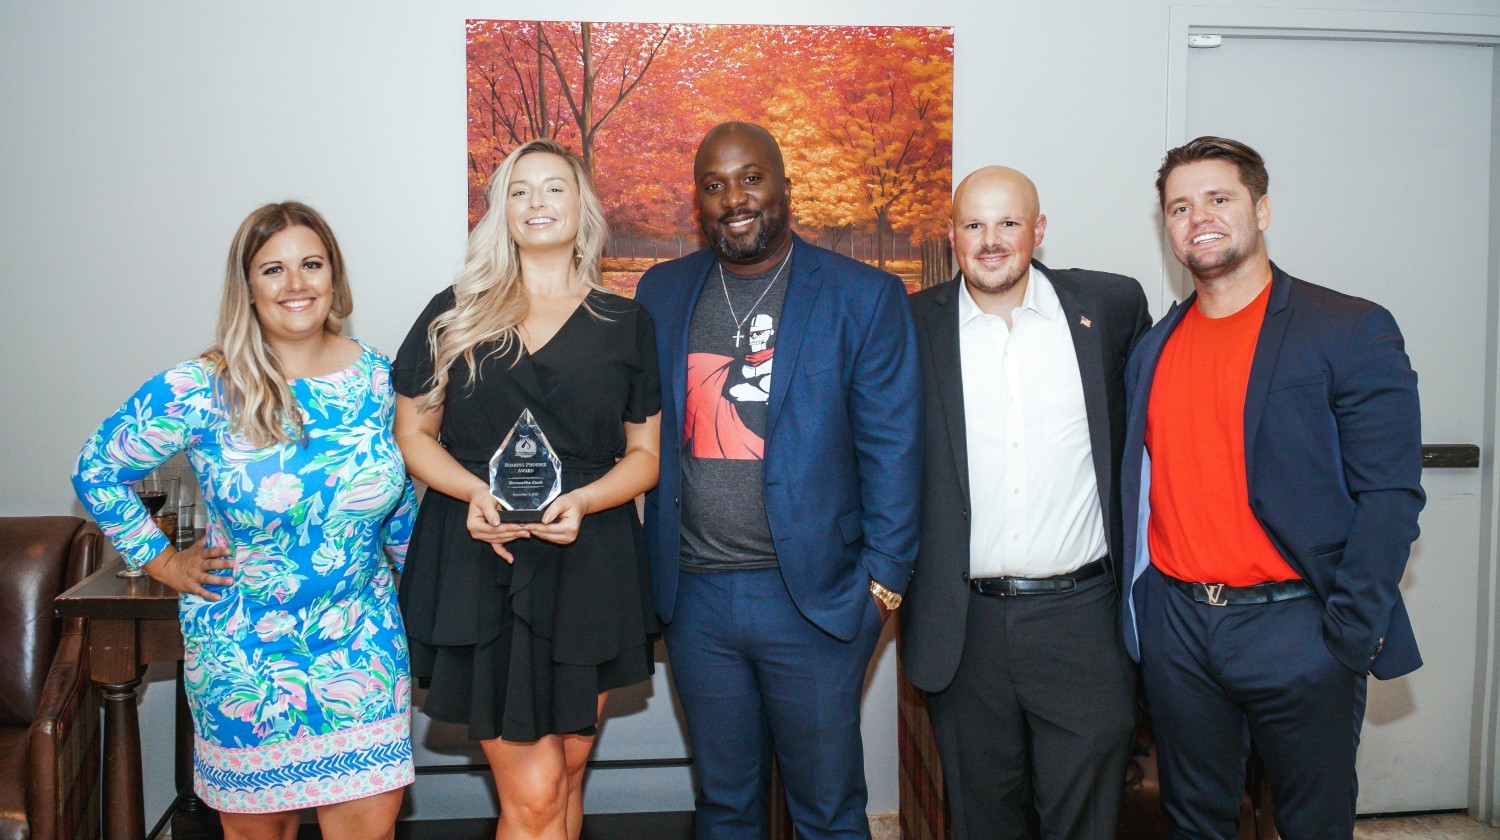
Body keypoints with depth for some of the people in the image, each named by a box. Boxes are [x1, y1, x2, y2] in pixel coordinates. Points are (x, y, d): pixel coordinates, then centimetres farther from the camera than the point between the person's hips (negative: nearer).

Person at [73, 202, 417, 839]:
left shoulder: (375, 376, -2)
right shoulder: (197, 391, -12)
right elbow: (97, 471, 0)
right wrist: (161, 560, -1)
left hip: (361, 639, 2)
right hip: (243, 648, -2)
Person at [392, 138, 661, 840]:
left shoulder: (626, 325, 8)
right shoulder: (454, 314, 7)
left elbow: (646, 453, 8)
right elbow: (412, 432, 9)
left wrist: (582, 501, -12)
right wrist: (474, 491, -11)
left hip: (586, 565, 2)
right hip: (478, 564, -1)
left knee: (567, 777, 12)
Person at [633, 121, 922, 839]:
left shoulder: (864, 297, -4)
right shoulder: (662, 293, 7)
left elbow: (891, 446, -4)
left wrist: (884, 574, -8)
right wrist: (656, 569, 3)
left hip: (813, 593, -3)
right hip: (695, 593, 3)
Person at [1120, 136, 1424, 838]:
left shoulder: (1352, 330, -6)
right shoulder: (1152, 350, 9)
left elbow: (1390, 496, -10)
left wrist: (1350, 634, -16)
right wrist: (1134, 610, 4)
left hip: (1294, 625, -4)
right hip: (1173, 626, 4)